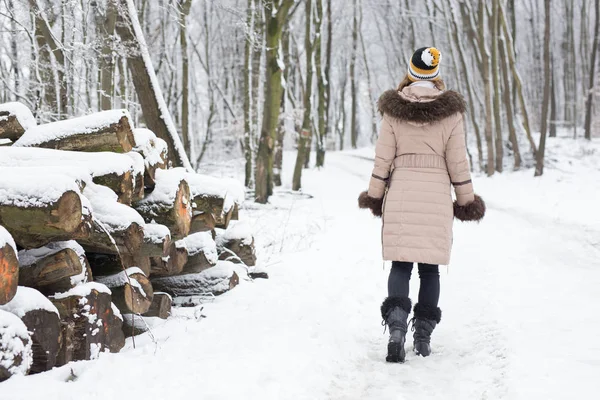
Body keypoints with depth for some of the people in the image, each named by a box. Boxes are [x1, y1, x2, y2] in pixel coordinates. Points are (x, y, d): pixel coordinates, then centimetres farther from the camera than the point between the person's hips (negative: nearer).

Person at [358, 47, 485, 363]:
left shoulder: (393, 109, 0)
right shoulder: (450, 111, -2)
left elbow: (383, 157, 1)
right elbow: (457, 161, 0)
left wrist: (374, 195, 10)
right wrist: (466, 199, 9)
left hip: (400, 193, 0)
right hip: (437, 194, 0)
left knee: (401, 264, 1)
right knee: (430, 266, 9)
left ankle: (396, 326, -20)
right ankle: (423, 335, 11)